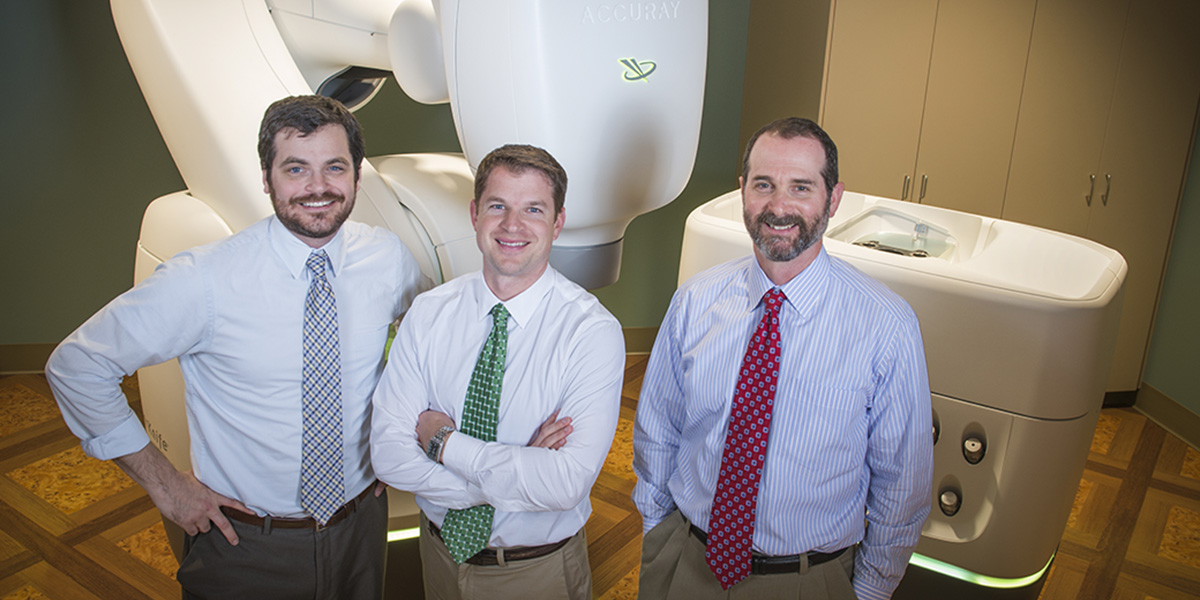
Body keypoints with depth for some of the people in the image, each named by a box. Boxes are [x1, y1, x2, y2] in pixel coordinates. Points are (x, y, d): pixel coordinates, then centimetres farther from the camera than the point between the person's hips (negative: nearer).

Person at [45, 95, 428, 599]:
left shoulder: (390, 258, -10)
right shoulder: (203, 281, -20)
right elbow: (75, 366, -10)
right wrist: (164, 485, -10)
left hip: (362, 526, 3)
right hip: (245, 542, -2)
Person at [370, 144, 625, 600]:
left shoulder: (593, 330, -21)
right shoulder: (427, 313, -10)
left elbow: (567, 484, -29)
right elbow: (389, 454, -15)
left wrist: (446, 442, -22)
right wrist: (519, 472, -25)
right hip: (442, 550, 3)